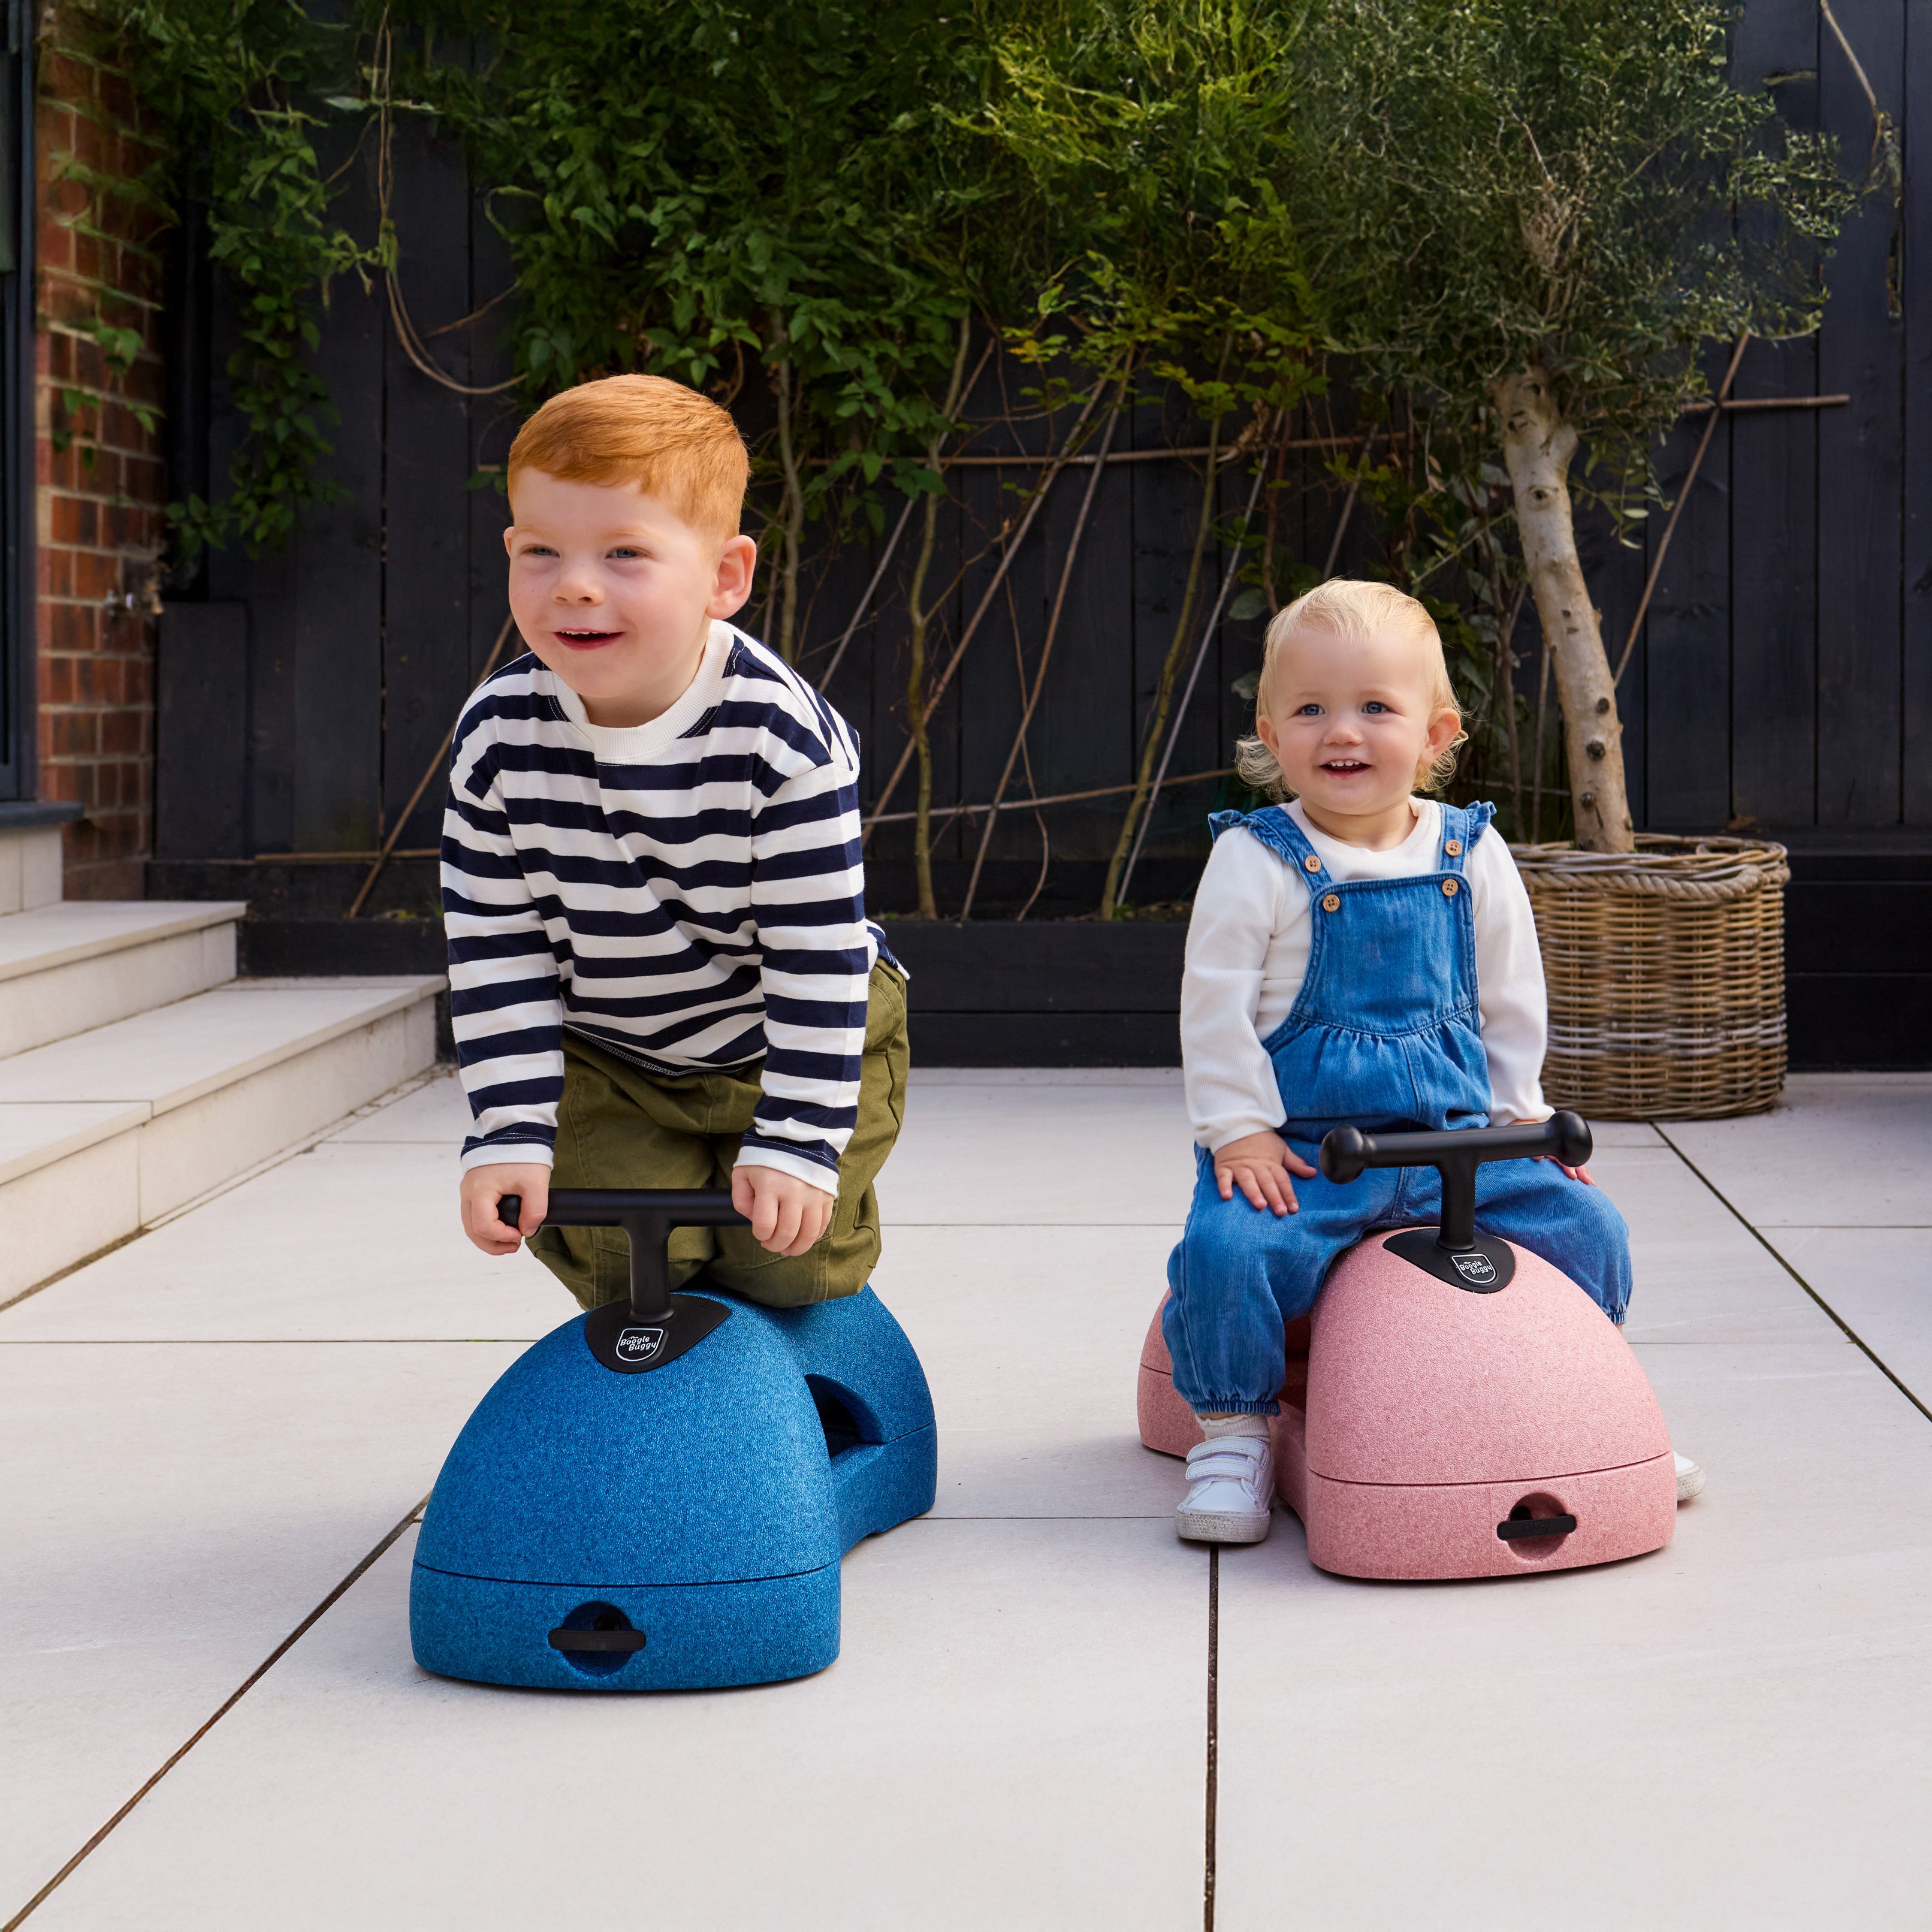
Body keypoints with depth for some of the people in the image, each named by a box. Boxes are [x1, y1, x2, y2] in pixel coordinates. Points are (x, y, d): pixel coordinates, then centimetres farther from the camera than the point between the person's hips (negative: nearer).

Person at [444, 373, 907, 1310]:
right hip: (606, 1062, 3)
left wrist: (798, 1142, -25)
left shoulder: (782, 736, -28)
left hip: (783, 1043, -2)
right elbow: (496, 950, -11)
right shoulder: (497, 735, -18)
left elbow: (815, 954, -24)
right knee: (612, 1254, -10)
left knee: (783, 1260, -8)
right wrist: (512, 1130, -14)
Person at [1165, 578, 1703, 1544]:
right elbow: (1215, 1003, -8)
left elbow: (1512, 1000, 14)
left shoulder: (1473, 859, 4)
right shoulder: (1257, 861, -7)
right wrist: (1239, 1129, -13)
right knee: (1228, 1246, -29)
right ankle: (1232, 1433, -7)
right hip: (1302, 1144, -4)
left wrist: (1521, 1117, 11)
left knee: (1586, 1223, -3)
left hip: (1456, 1139, 4)